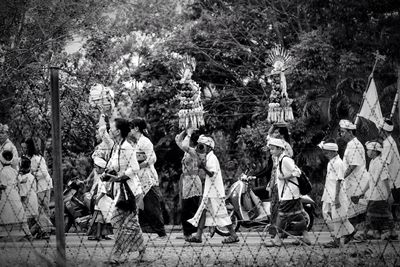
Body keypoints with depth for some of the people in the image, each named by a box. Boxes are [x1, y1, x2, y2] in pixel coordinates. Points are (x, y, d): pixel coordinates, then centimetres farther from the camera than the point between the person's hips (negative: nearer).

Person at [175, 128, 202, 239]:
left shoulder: (194, 151, -14)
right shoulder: (187, 151, 11)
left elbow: (184, 146, -35)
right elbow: (177, 139, 22)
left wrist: (189, 134, -20)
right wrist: (185, 131, 8)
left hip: (192, 181, -9)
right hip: (186, 181, 9)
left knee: (191, 210, -7)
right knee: (185, 209, 12)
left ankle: (194, 233, -4)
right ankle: (187, 233, 17)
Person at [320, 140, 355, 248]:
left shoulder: (338, 163, -15)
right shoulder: (331, 162, 13)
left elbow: (339, 181, -19)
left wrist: (336, 198, -22)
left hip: (336, 196, -10)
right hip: (329, 195, 10)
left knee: (337, 218, -1)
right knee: (326, 214, 10)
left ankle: (337, 241, 8)